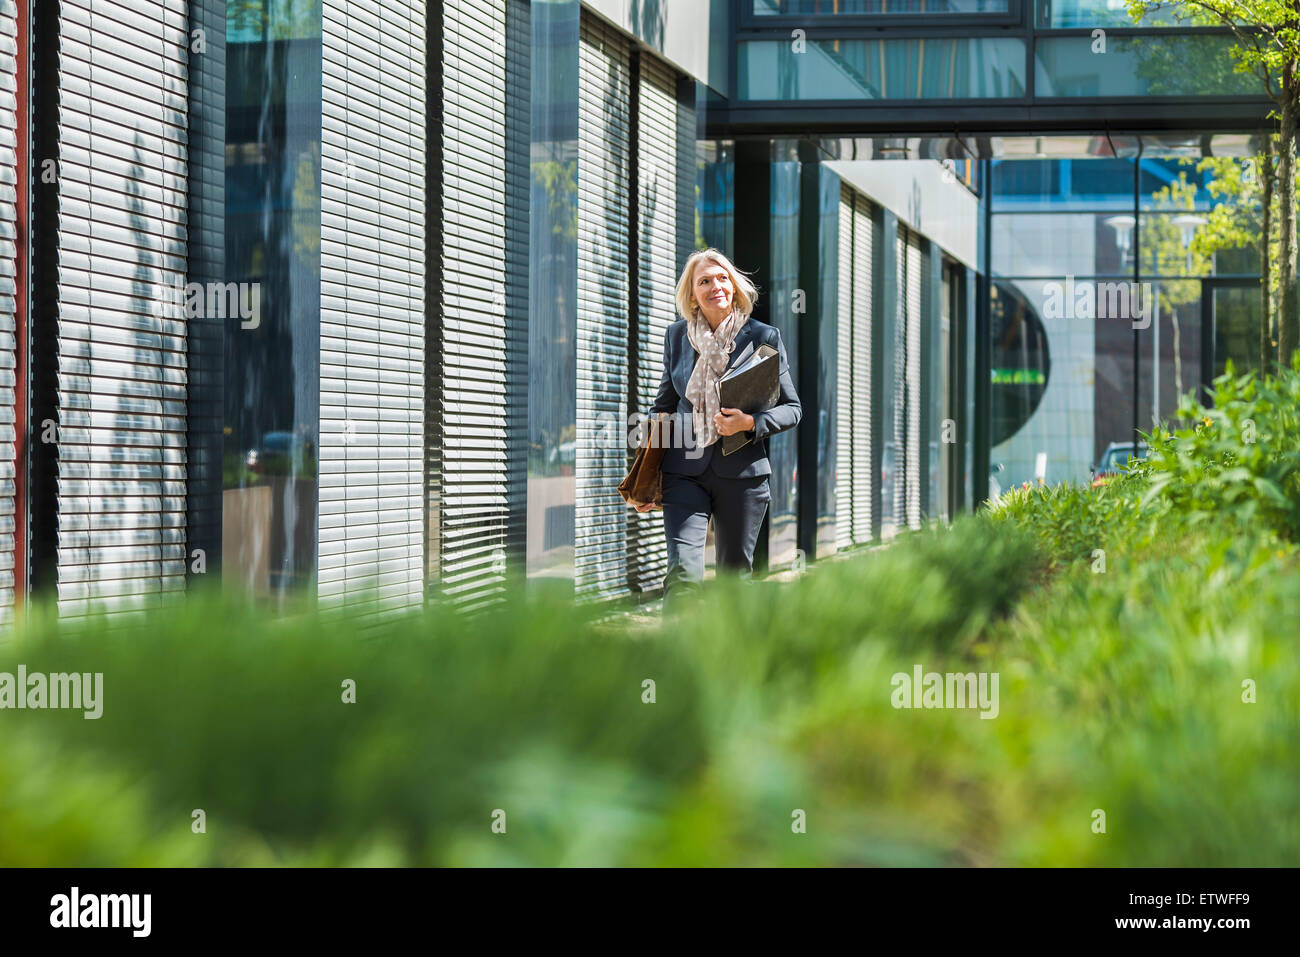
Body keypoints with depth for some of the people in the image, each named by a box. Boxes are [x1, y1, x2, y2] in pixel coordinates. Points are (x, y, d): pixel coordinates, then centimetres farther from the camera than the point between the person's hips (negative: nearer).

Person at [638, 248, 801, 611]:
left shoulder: (763, 337, 0)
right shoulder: (677, 336, 7)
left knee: (735, 577, 8)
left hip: (741, 472, 0)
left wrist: (751, 423, -15)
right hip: (685, 471, 1)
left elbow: (792, 408, 5)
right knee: (683, 572, -16)